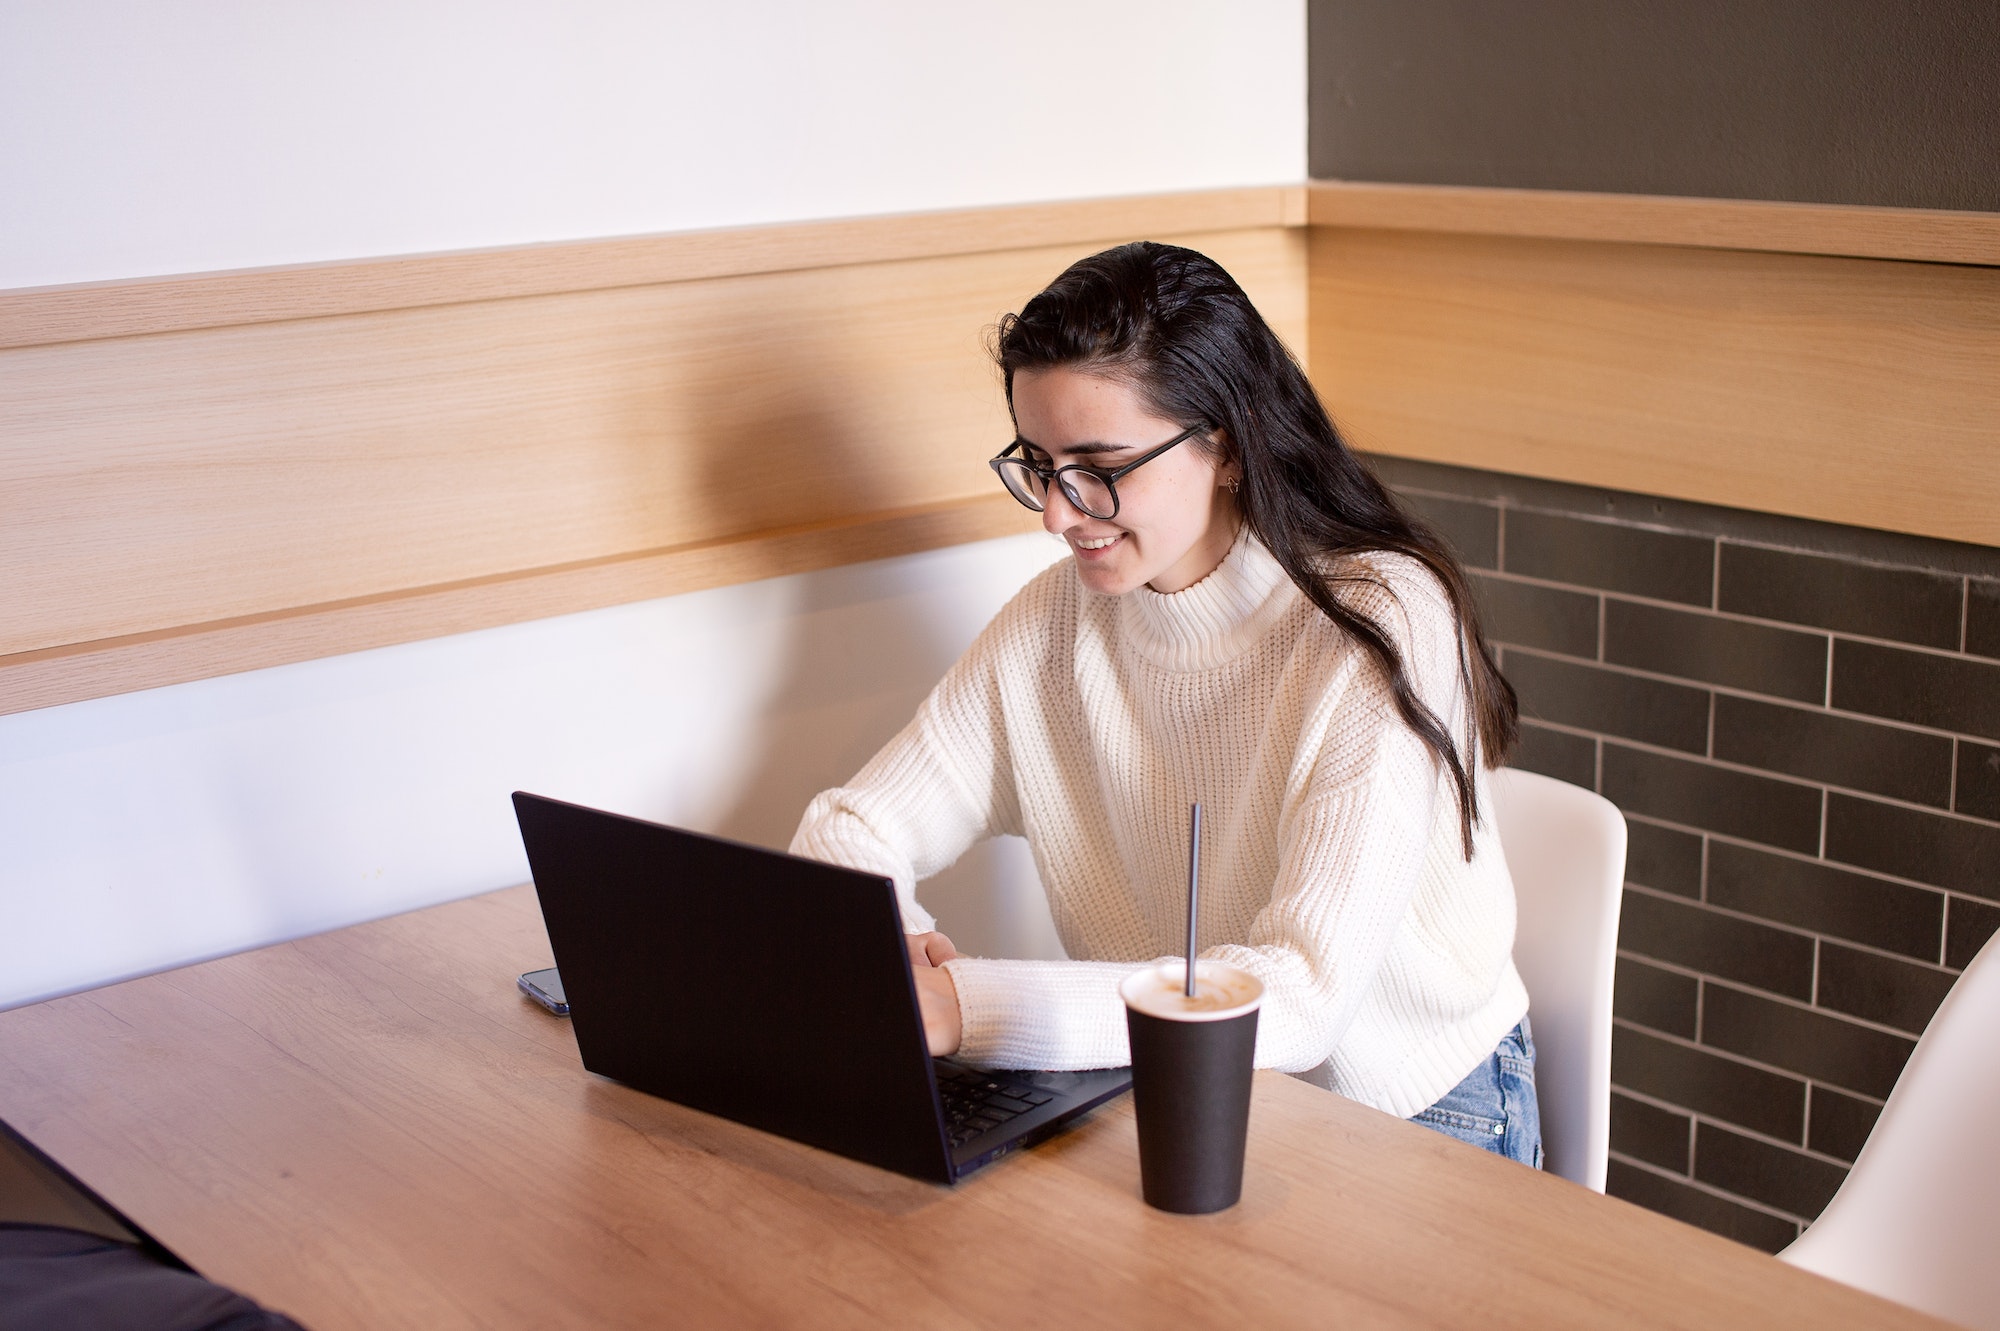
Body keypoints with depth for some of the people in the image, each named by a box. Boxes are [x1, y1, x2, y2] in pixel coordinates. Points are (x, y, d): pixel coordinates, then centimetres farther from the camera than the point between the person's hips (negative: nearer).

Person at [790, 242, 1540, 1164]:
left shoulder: (1385, 628, -20)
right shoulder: (1056, 621, -2)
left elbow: (1300, 997, -28)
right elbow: (850, 829, 3)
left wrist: (965, 1009, -37)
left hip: (1411, 1120, -4)